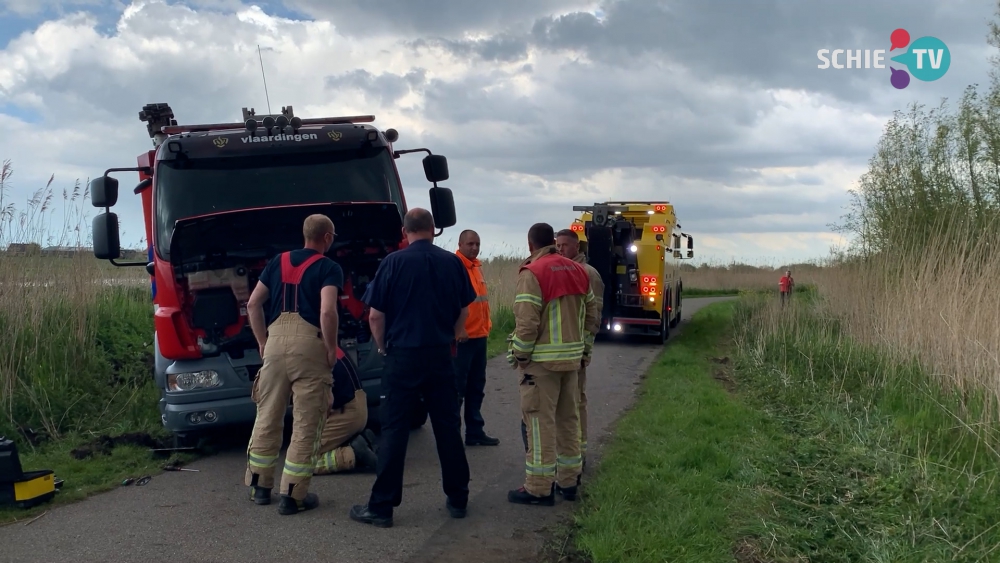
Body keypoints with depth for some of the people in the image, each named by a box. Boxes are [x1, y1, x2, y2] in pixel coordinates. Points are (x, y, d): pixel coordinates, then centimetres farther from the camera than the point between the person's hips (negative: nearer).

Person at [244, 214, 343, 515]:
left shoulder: (278, 261, 16)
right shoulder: (329, 268, -1)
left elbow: (253, 304, 15)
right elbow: (327, 312, -16)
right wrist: (331, 349, -5)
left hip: (275, 342, 5)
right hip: (308, 344, -5)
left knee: (267, 417, 17)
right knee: (306, 424, 4)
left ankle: (259, 485, 28)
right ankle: (293, 495, 8)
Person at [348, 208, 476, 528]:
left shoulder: (394, 262, -8)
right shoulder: (453, 263, 2)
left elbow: (375, 315, -8)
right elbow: (464, 310, 11)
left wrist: (383, 347, 8)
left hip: (403, 357, -3)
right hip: (441, 356, 3)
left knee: (394, 430, 2)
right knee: (448, 427, 12)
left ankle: (381, 507, 8)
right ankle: (458, 499, 22)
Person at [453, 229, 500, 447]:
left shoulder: (477, 266, 14)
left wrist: (486, 324, 15)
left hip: (479, 336, 9)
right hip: (461, 338, -9)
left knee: (476, 387, 15)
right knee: (457, 388, -1)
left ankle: (475, 431, 24)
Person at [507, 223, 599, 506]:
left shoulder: (532, 273, -13)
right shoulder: (578, 270, 9)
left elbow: (527, 322, -20)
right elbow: (592, 314, 13)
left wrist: (519, 355, -9)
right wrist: (584, 349, 20)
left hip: (542, 359, -7)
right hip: (571, 357, 7)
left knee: (541, 422, -2)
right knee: (568, 419, 14)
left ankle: (539, 488, 4)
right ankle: (568, 481, 23)